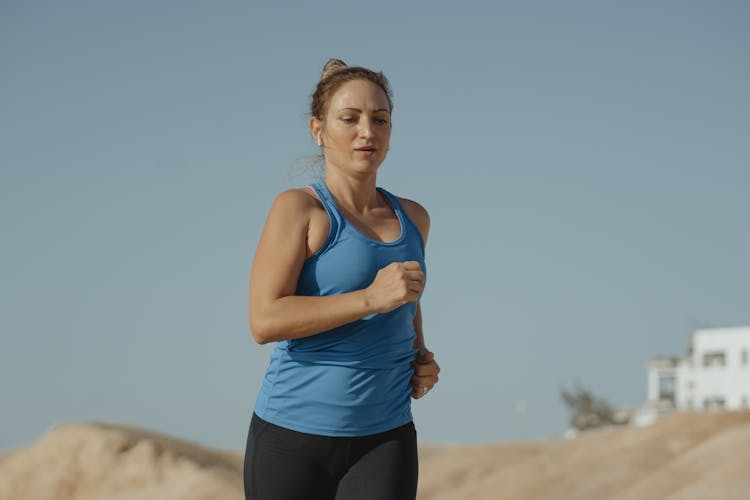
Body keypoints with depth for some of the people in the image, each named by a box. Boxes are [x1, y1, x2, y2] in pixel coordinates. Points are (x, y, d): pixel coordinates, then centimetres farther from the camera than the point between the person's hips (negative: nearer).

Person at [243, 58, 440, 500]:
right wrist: (372, 298, -21)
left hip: (384, 440, 3)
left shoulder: (413, 218, 11)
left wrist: (421, 357, 11)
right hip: (294, 435, -3)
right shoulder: (298, 208, -5)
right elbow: (265, 321, -16)